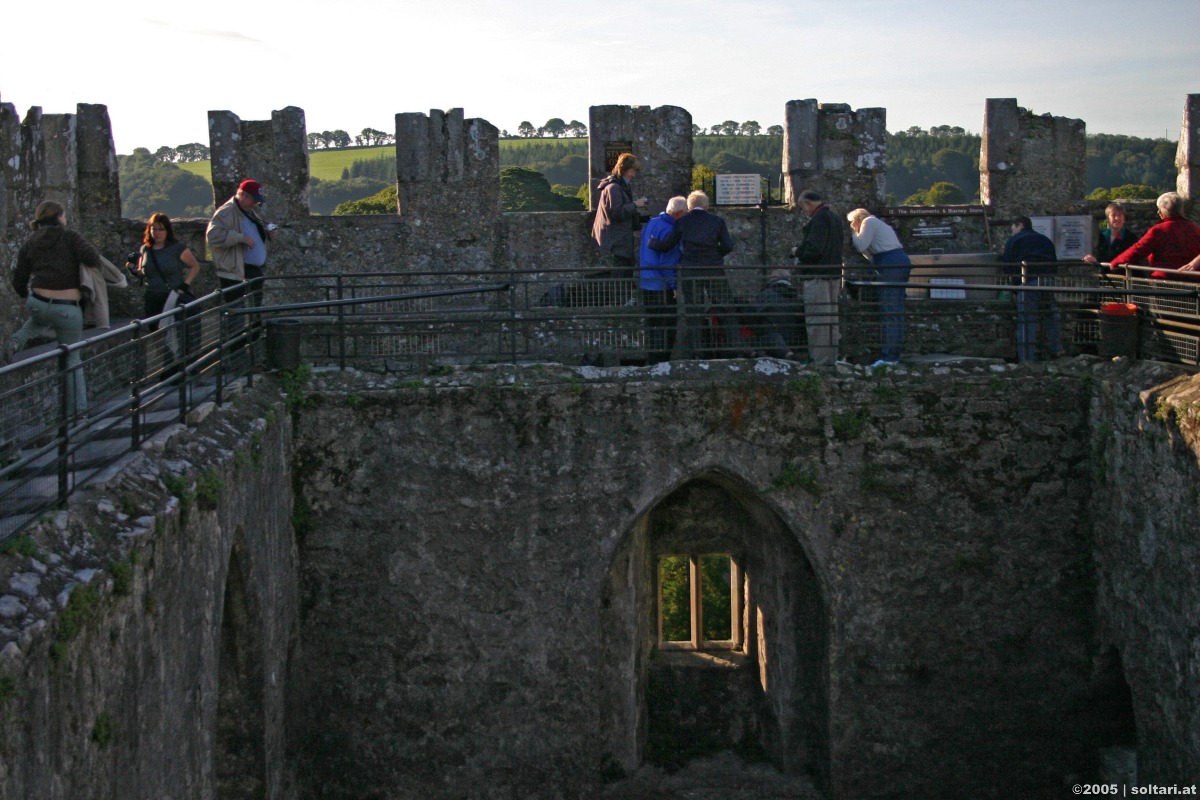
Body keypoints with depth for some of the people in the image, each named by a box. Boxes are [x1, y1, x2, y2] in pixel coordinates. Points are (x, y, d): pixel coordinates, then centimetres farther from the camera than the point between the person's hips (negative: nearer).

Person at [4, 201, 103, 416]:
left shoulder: (29, 245, 10)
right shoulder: (70, 237, -2)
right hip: (67, 309, -4)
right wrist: (96, 260, 7)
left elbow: (19, 281, 13)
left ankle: (17, 340, 14)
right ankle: (77, 408, 9)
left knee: (39, 319, 41)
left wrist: (29, 297, 32)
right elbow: (91, 258, -17)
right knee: (72, 358, 11)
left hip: (37, 303, 4)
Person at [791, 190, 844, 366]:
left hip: (818, 275, -10)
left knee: (816, 319, -6)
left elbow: (813, 249, -22)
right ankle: (831, 359, 21)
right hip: (834, 274, 10)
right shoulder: (835, 218, 14)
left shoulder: (818, 219, -15)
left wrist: (797, 251, -3)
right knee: (831, 318, 15)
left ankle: (819, 361, -6)